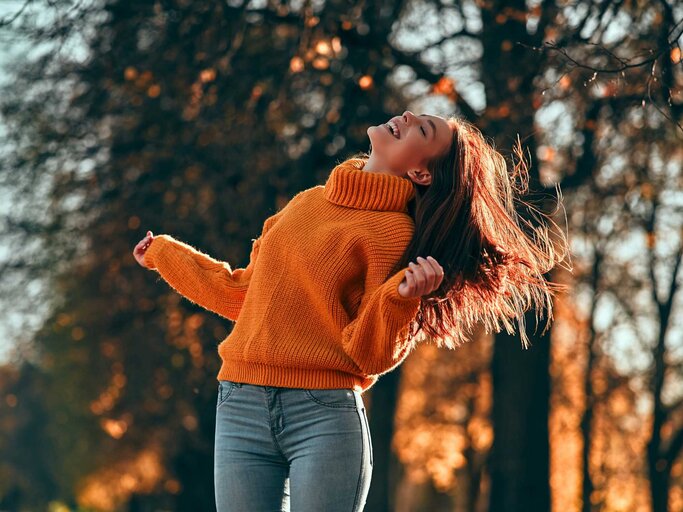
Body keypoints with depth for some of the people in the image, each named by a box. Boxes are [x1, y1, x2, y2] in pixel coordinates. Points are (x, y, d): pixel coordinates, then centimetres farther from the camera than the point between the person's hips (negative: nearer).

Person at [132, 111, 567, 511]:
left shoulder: (396, 231, -4)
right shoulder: (307, 202, 14)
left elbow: (370, 356, -7)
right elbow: (246, 295, 24)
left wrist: (401, 298, -26)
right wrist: (163, 253, 35)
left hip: (326, 415, -5)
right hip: (240, 408, 5)